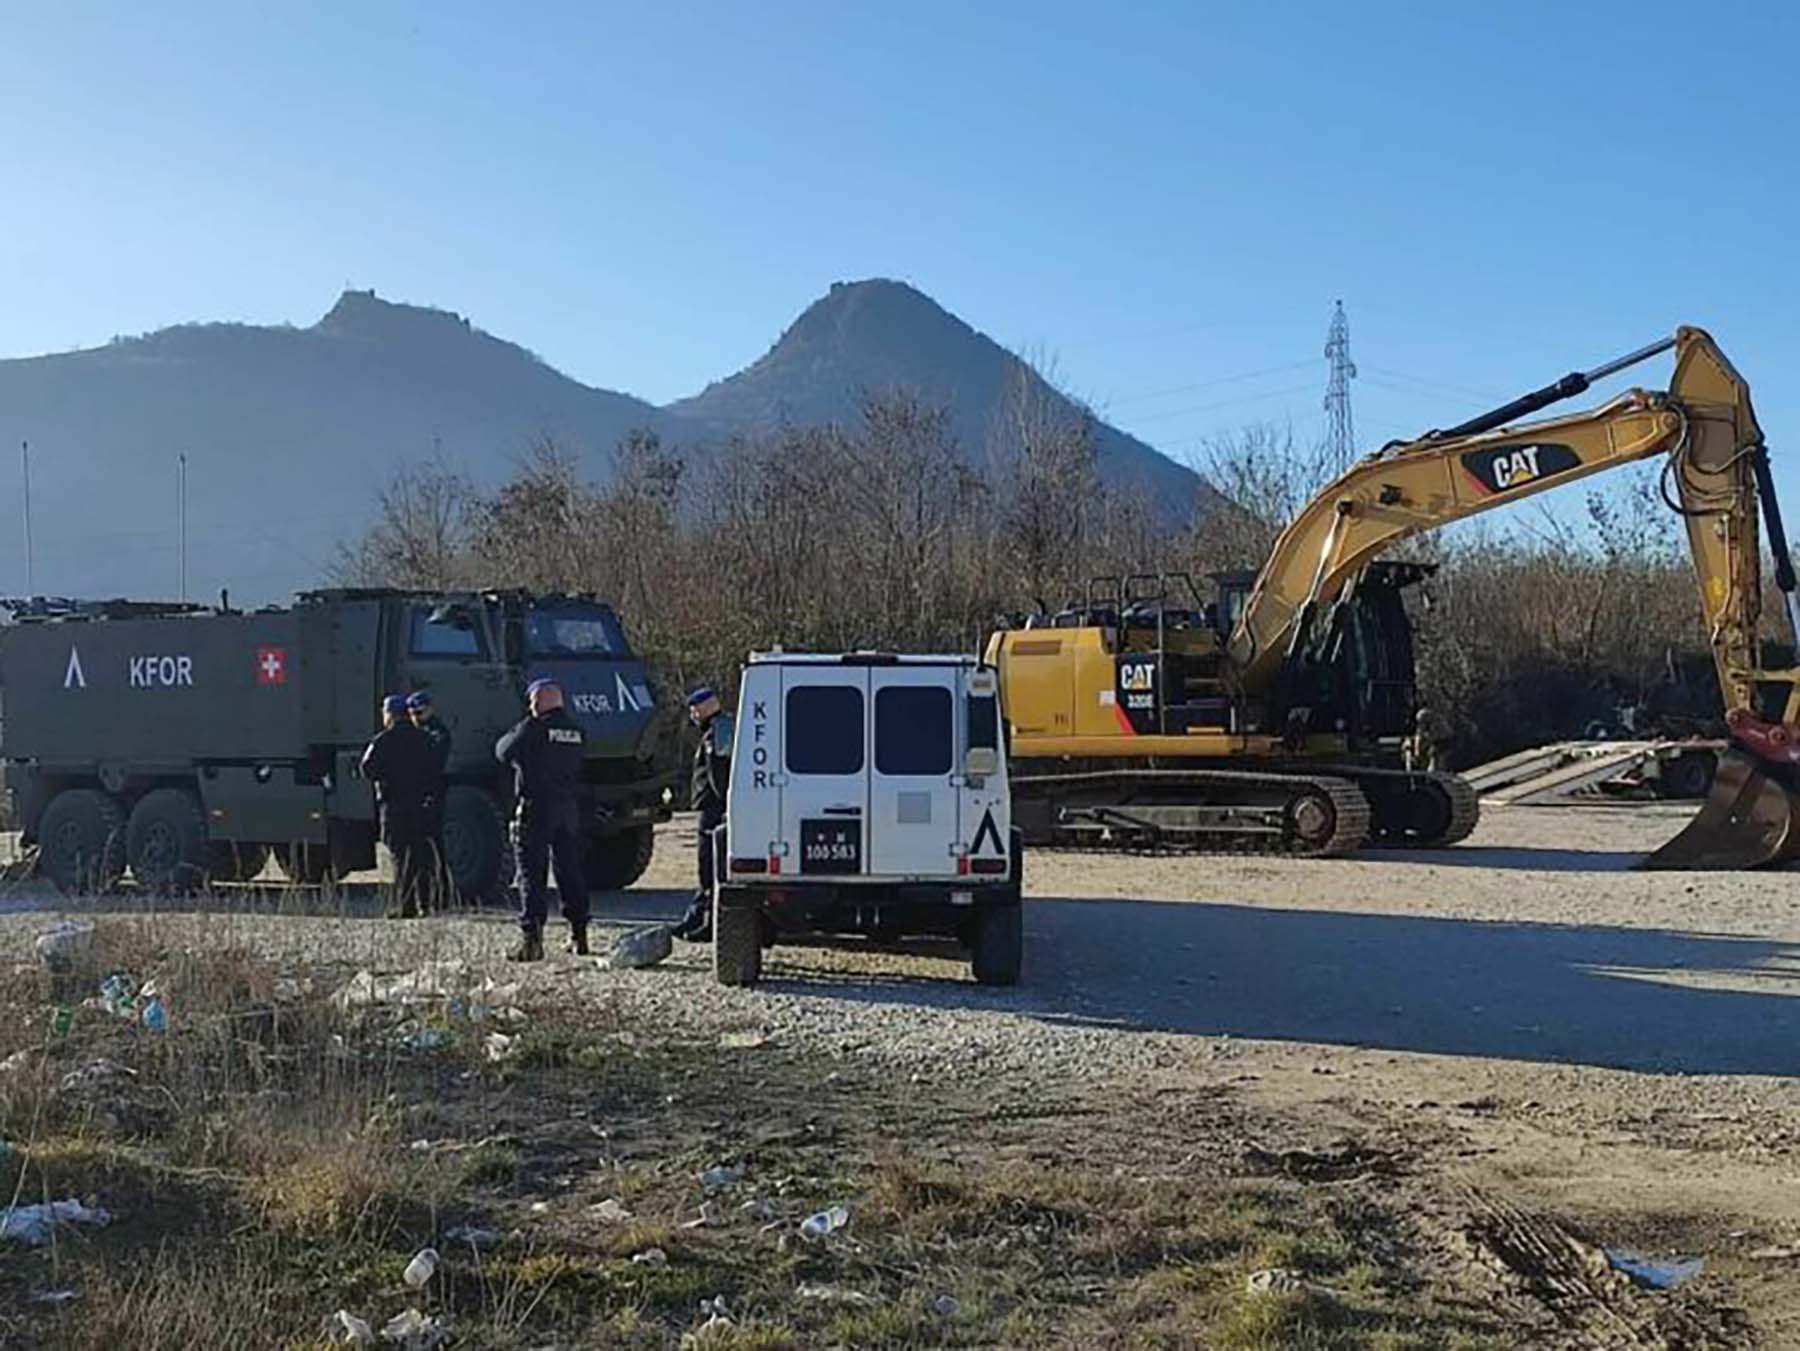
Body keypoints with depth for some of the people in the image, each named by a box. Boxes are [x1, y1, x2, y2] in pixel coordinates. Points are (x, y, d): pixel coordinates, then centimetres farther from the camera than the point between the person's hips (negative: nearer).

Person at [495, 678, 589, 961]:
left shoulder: (533, 728, -10)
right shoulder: (575, 731, 9)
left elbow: (503, 752, -2)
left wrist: (514, 735, 18)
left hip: (536, 808, -6)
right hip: (568, 808, 6)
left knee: (532, 875, -5)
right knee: (570, 872, 14)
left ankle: (531, 940, -12)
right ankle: (579, 935, 19)